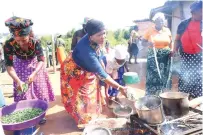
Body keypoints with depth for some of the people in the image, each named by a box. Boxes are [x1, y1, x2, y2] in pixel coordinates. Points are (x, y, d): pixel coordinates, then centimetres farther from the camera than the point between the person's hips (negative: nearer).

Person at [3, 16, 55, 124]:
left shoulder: (35, 42, -32)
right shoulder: (9, 44, -30)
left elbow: (41, 60, -27)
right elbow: (9, 65, -28)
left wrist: (34, 74, -43)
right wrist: (18, 81, -41)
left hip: (35, 66, 0)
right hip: (21, 68, 1)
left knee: (39, 90, 6)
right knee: (23, 92, 1)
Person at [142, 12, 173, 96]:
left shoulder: (167, 30, 9)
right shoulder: (150, 31, 0)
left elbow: (170, 43, 18)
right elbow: (143, 42, 1)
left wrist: (171, 50, 0)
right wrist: (148, 43, -21)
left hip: (165, 58, 3)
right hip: (153, 58, -3)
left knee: (165, 77, 5)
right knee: (153, 77, -4)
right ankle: (151, 96, 7)